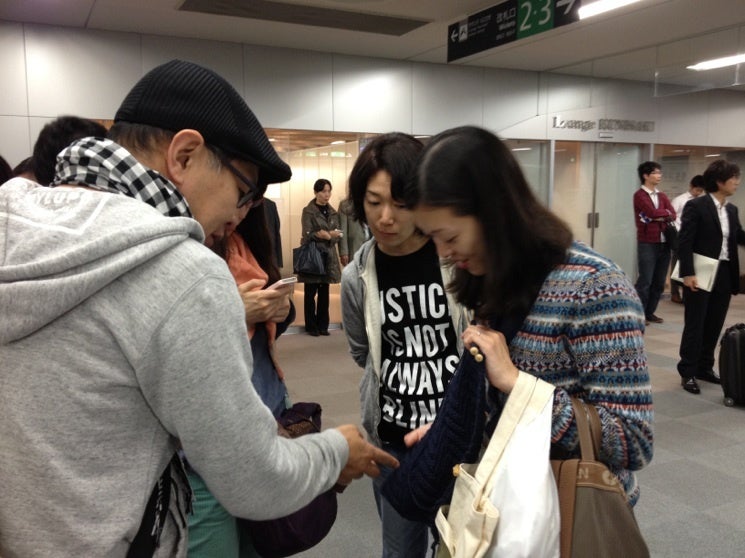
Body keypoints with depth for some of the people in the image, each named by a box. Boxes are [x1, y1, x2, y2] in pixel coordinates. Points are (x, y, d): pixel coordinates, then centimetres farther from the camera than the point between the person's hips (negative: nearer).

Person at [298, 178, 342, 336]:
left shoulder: (332, 212, 11)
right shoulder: (308, 211, -5)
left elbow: (338, 234, 5)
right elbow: (308, 235, -12)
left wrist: (329, 235, -18)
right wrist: (329, 235, -23)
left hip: (328, 256, 5)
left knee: (324, 292, 8)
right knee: (311, 292, 1)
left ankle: (323, 325, 17)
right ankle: (311, 326, 10)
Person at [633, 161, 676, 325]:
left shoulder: (662, 196, 16)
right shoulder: (639, 195, -5)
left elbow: (673, 215, 3)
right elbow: (653, 212, -17)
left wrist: (660, 217, -13)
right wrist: (666, 212, 1)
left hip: (664, 243, 7)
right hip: (647, 243, -6)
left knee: (659, 282, 9)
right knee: (645, 281, -5)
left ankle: (650, 312, 18)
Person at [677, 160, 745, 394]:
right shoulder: (696, 206, -10)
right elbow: (685, 242, -14)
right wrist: (687, 273, -20)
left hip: (725, 275, 7)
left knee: (714, 326, 12)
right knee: (695, 325, 1)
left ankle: (705, 368, 25)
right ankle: (688, 373, 10)